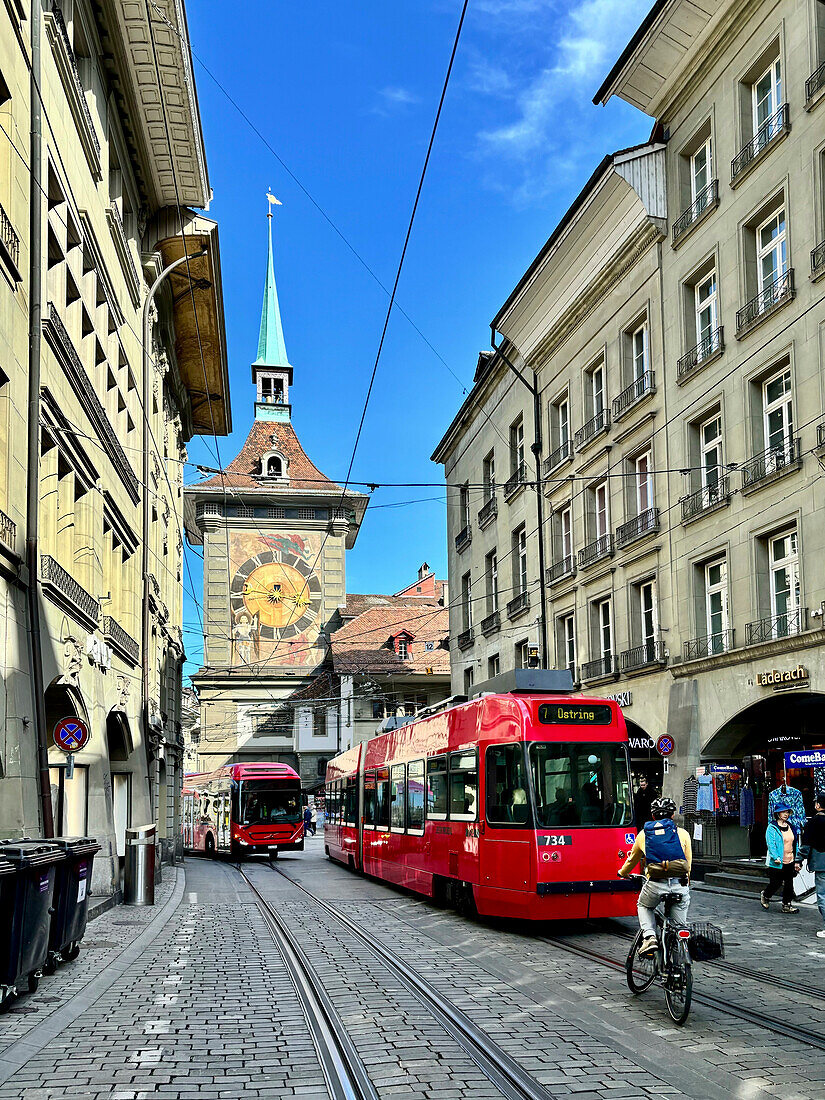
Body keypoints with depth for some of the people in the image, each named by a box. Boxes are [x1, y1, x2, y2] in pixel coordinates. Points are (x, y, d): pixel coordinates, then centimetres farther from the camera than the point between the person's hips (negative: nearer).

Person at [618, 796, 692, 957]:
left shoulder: (643, 834, 19)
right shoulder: (683, 834, 16)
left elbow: (632, 860, 35)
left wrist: (623, 873, 55)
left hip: (655, 884, 0)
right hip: (680, 886, 0)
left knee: (644, 907, 27)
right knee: (680, 924, 18)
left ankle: (649, 936, 5)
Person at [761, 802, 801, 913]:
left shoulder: (791, 827, 12)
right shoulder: (772, 827, -7)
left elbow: (795, 844, 17)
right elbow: (770, 843, -14)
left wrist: (797, 861, 13)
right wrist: (776, 857, -25)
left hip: (790, 861, 6)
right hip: (777, 862, -6)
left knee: (789, 883, 5)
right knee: (776, 883, 1)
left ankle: (787, 905, 14)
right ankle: (765, 896, 28)